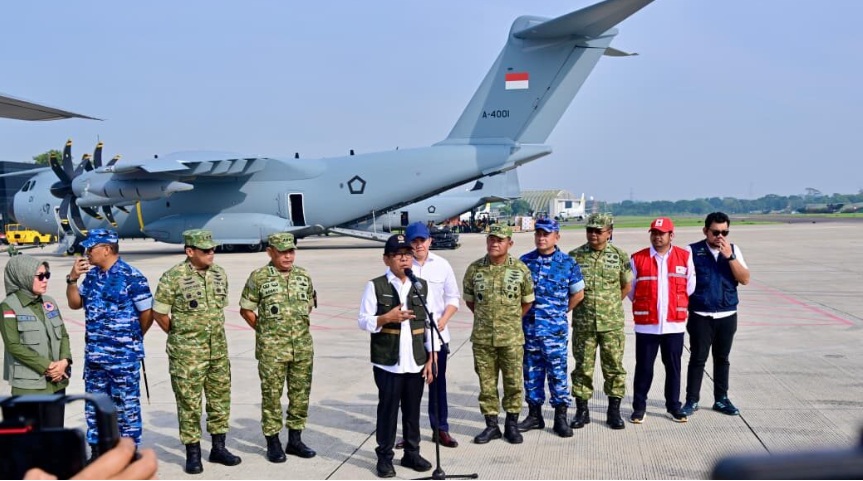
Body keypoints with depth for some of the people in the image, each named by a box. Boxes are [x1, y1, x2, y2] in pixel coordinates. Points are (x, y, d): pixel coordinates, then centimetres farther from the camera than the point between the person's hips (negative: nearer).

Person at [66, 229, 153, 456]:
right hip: (94, 354, 7)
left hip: (123, 356, -7)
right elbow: (75, 304, 17)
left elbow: (147, 314, -9)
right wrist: (72, 279, 0)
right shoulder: (91, 275, 8)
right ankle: (97, 452, 28)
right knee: (94, 405, 15)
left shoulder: (131, 277, -13)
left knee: (126, 405, 3)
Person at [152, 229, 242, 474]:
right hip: (187, 353, -6)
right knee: (189, 403, 3)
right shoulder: (173, 277, -13)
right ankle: (193, 453, 14)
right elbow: (159, 313, -5)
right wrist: (180, 335, 3)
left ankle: (218, 447, 24)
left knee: (220, 398, 12)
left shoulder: (220, 274, 5)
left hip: (218, 350, 6)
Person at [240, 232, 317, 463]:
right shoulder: (259, 277, -5)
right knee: (271, 395, 3)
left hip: (303, 347, 4)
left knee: (301, 394, 9)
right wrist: (264, 330, 3)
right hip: (271, 349, -4)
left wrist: (297, 328, 12)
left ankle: (295, 440, 22)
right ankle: (273, 443, 14)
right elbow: (246, 309, 2)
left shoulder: (304, 276, 7)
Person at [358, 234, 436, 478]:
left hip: (416, 362, 3)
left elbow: (429, 324, 9)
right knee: (388, 409, 4)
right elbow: (363, 321, -4)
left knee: (413, 410, 11)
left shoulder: (422, 285, 8)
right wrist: (387, 318, -21)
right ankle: (384, 456, 16)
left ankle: (412, 453, 25)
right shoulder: (375, 286, -4)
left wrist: (430, 358, 5)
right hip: (388, 363, -3)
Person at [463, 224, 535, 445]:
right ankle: (491, 425, 19)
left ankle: (512, 424, 20)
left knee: (514, 383, 5)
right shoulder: (474, 269, 1)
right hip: (482, 338, 1)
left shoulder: (520, 269, -1)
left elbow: (527, 301, 10)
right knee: (486, 383, 7)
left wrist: (511, 319, 10)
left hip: (511, 337, -1)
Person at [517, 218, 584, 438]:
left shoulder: (568, 263, -2)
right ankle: (534, 415, 21)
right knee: (532, 371, 10)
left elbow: (578, 294, 7)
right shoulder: (524, 261, 5)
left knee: (557, 372, -1)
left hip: (555, 329, -3)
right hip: (529, 327, 3)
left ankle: (561, 417, 8)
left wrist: (559, 312, 8)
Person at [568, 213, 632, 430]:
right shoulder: (574, 256, 1)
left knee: (614, 367, 5)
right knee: (583, 368, 6)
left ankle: (614, 411, 17)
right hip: (583, 323, 0)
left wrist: (611, 304, 8)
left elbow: (627, 285, 12)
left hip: (612, 323, 0)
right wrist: (583, 305, 6)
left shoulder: (619, 256, 2)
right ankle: (581, 411, 17)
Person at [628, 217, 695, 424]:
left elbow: (690, 287, 9)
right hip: (646, 324, -1)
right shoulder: (637, 259, -2)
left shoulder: (685, 257, 2)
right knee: (644, 367, 5)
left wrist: (677, 306, 12)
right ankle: (639, 406, 15)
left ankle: (674, 406, 22)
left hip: (674, 323, 1)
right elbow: (630, 290, 4)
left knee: (673, 366, 10)